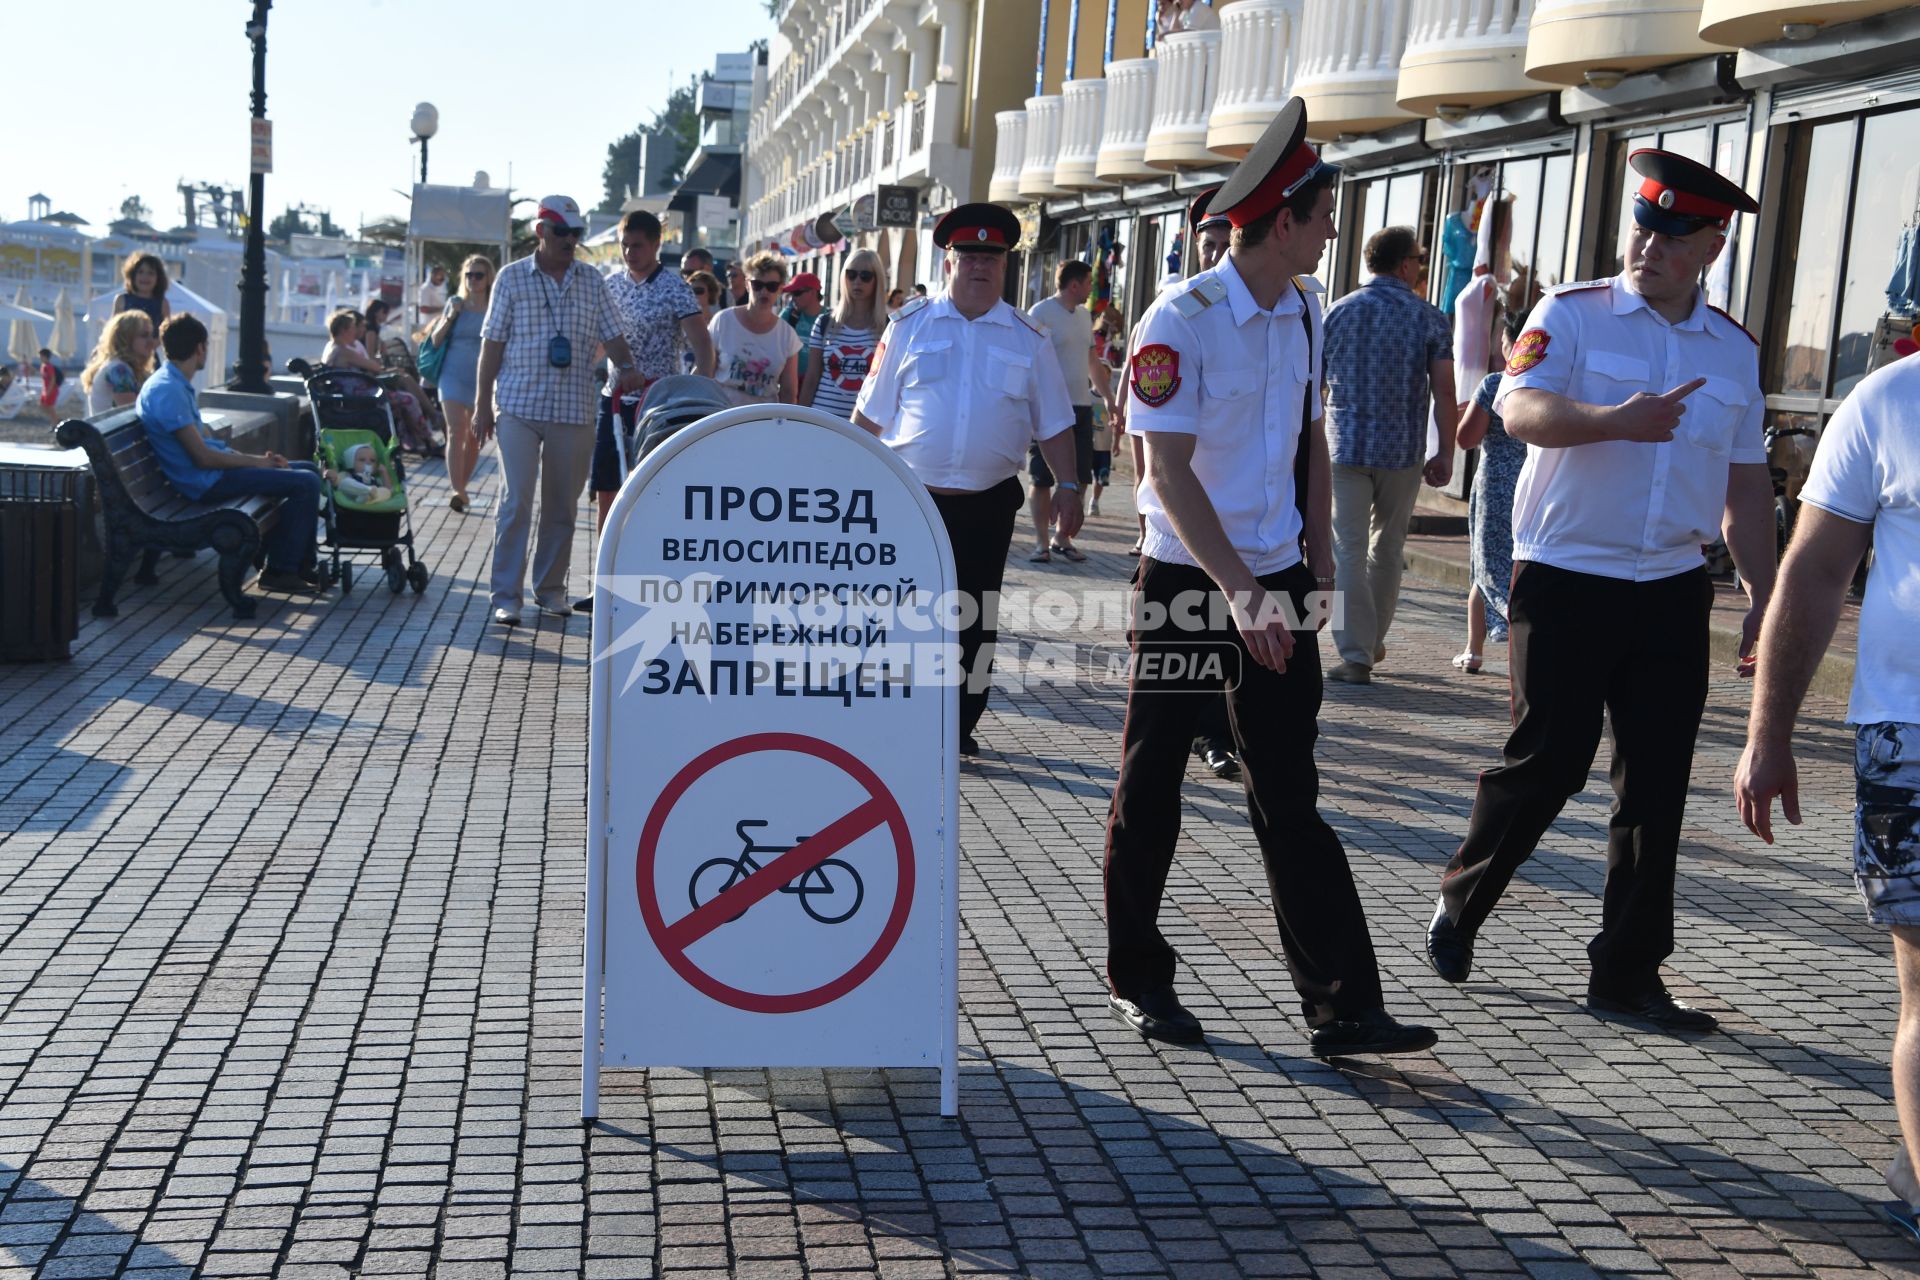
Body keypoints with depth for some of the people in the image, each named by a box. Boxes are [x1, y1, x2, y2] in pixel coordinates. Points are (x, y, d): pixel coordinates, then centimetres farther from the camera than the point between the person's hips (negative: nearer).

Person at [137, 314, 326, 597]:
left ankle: (304, 564, 16)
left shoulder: (177, 385, 13)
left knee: (308, 470, 15)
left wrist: (257, 458, 6)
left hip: (213, 470, 11)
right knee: (305, 483, -16)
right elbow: (203, 457, -22)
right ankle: (279, 571, -6)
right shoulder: (167, 391, -20)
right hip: (206, 482, -11)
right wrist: (256, 462, -10)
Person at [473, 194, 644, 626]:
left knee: (562, 505, 9)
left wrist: (626, 366, -12)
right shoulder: (512, 277, 2)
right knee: (517, 501, -6)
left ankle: (550, 587, 21)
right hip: (520, 407, -3)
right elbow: (492, 344, 2)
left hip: (574, 409, 3)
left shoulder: (591, 280, 9)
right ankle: (506, 595, -2)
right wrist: (482, 404, -1)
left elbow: (611, 335, 10)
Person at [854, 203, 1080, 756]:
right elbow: (870, 414, 5)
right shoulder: (910, 325, 3)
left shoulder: (1028, 339, 5)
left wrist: (1068, 486, 2)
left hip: (987, 504, 1)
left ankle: (961, 726, 20)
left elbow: (1052, 425, 9)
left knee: (975, 622, 7)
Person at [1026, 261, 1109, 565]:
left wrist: (1109, 398, 21)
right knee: (1043, 478, 0)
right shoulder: (1041, 313, -8)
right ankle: (1042, 542, 7)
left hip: (1082, 406, 7)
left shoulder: (1084, 315, 15)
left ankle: (1062, 538, 17)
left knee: (1080, 478, 6)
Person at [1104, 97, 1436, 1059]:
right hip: (1186, 582, -5)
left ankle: (1343, 1006, 4)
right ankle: (1138, 981, 23)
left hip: (1276, 584, 6)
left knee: (1290, 798, 5)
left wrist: (1318, 557, 13)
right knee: (1151, 789, 8)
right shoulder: (1181, 321, -14)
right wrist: (1238, 592, -28)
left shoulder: (1305, 311, 8)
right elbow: (1168, 473, -20)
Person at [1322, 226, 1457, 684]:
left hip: (1344, 447, 0)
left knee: (1348, 552, -1)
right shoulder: (1429, 318, -2)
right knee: (1387, 548, 17)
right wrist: (1446, 455, 1)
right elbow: (1444, 392, -7)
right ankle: (1373, 642, 27)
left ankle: (1356, 655, -6)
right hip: (1402, 450, 0)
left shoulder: (1337, 312, 3)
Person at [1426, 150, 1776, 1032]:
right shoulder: (1572, 315, -3)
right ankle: (1458, 909, 24)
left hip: (1673, 593, 5)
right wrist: (1614, 419, -37)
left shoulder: (1735, 351, 12)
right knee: (1545, 764, -1)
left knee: (1657, 786, 5)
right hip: (1566, 584, -4)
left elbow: (1746, 482, 17)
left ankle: (1627, 975, 16)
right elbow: (1523, 410, -20)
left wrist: (1764, 594, 14)